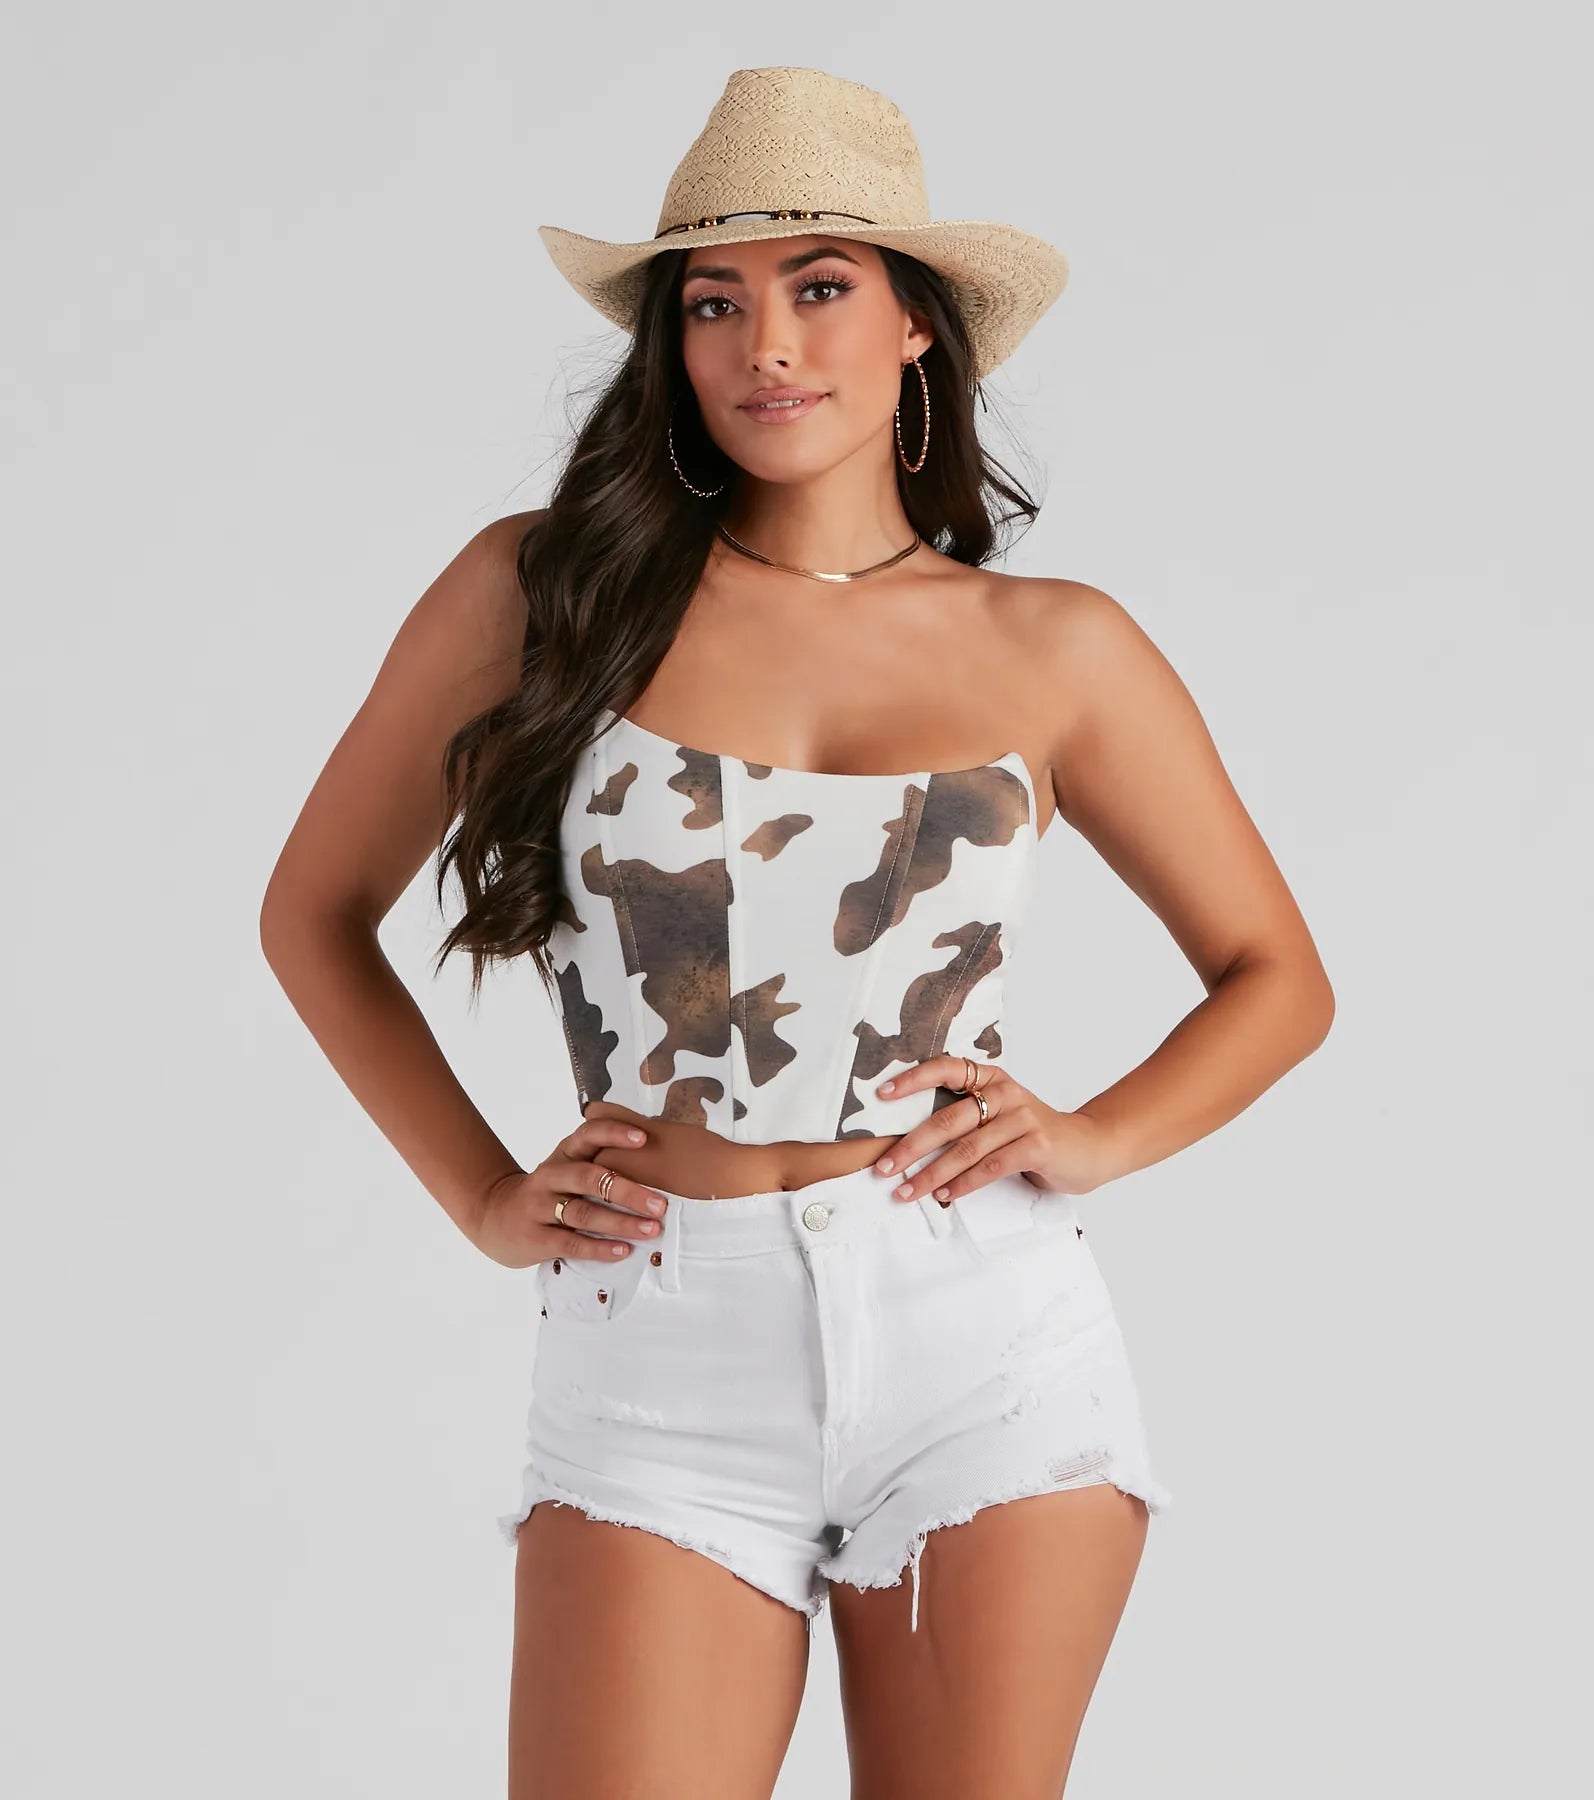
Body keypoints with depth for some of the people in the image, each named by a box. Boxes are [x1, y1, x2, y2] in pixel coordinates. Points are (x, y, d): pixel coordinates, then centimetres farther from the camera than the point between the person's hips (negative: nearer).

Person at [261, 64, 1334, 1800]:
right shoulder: (540, 588, 2)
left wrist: (1097, 1137, -1)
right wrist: (481, 1194, 5)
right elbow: (315, 913, 14)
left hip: (987, 1344, 1)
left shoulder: (1056, 650, 4)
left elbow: (1277, 977, 15)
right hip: (661, 1359, -1)